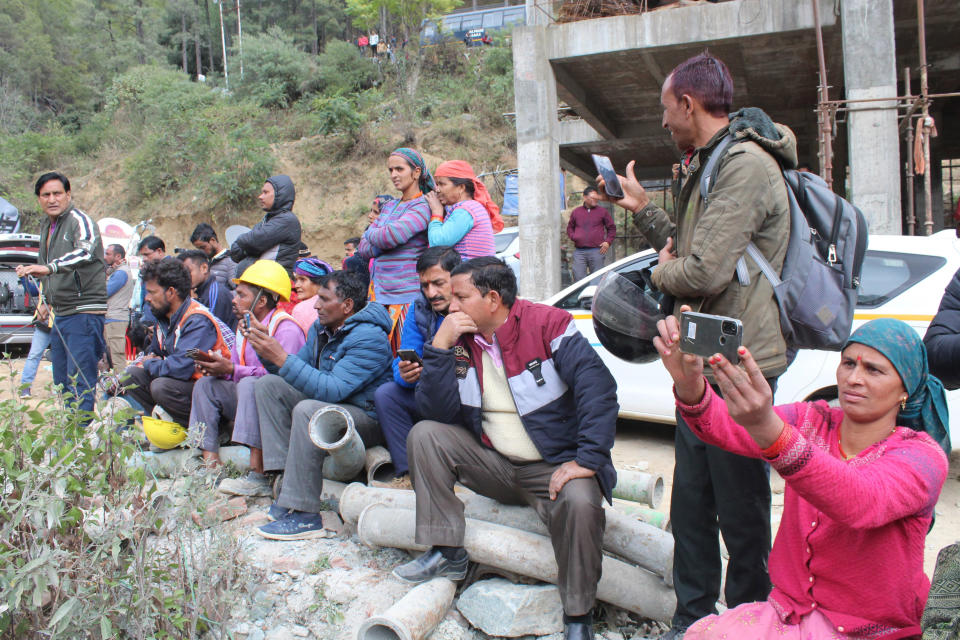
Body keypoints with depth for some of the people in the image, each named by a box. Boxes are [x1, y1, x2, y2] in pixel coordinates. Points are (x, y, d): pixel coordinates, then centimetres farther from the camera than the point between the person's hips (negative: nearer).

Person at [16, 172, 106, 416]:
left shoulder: (80, 220, -9)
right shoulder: (46, 227, 18)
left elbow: (85, 252, -32)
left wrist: (49, 268, -43)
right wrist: (46, 301, 21)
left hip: (85, 311, -9)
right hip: (60, 314, 9)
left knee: (80, 381, -10)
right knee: (61, 382, 12)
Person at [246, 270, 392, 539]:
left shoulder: (368, 338, -22)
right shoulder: (321, 328, 6)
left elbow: (333, 390, -32)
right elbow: (297, 371, 11)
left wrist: (282, 358, -31)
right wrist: (266, 352, -6)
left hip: (368, 416, -9)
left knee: (308, 410, -35)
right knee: (269, 385, 2)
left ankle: (304, 514, -28)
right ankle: (288, 479, -9)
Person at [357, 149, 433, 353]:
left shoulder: (422, 207, -6)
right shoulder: (388, 207, 18)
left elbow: (390, 236, -20)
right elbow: (363, 248, 14)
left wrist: (371, 233, 1)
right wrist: (385, 241, -6)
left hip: (405, 295, -7)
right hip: (380, 293, 7)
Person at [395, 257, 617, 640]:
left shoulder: (546, 324, -13)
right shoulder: (459, 339, 2)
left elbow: (598, 386, -22)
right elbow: (437, 412, -7)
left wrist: (588, 459, -29)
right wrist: (440, 347, -17)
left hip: (556, 466, -5)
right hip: (494, 464, 5)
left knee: (579, 502, -35)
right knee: (425, 436, -10)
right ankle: (447, 554, -2)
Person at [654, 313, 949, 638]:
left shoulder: (923, 456, -12)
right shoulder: (811, 422, 1)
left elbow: (861, 504, -36)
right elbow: (722, 428, -17)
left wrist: (768, 429, -53)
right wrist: (689, 383, -41)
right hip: (788, 609, 4)